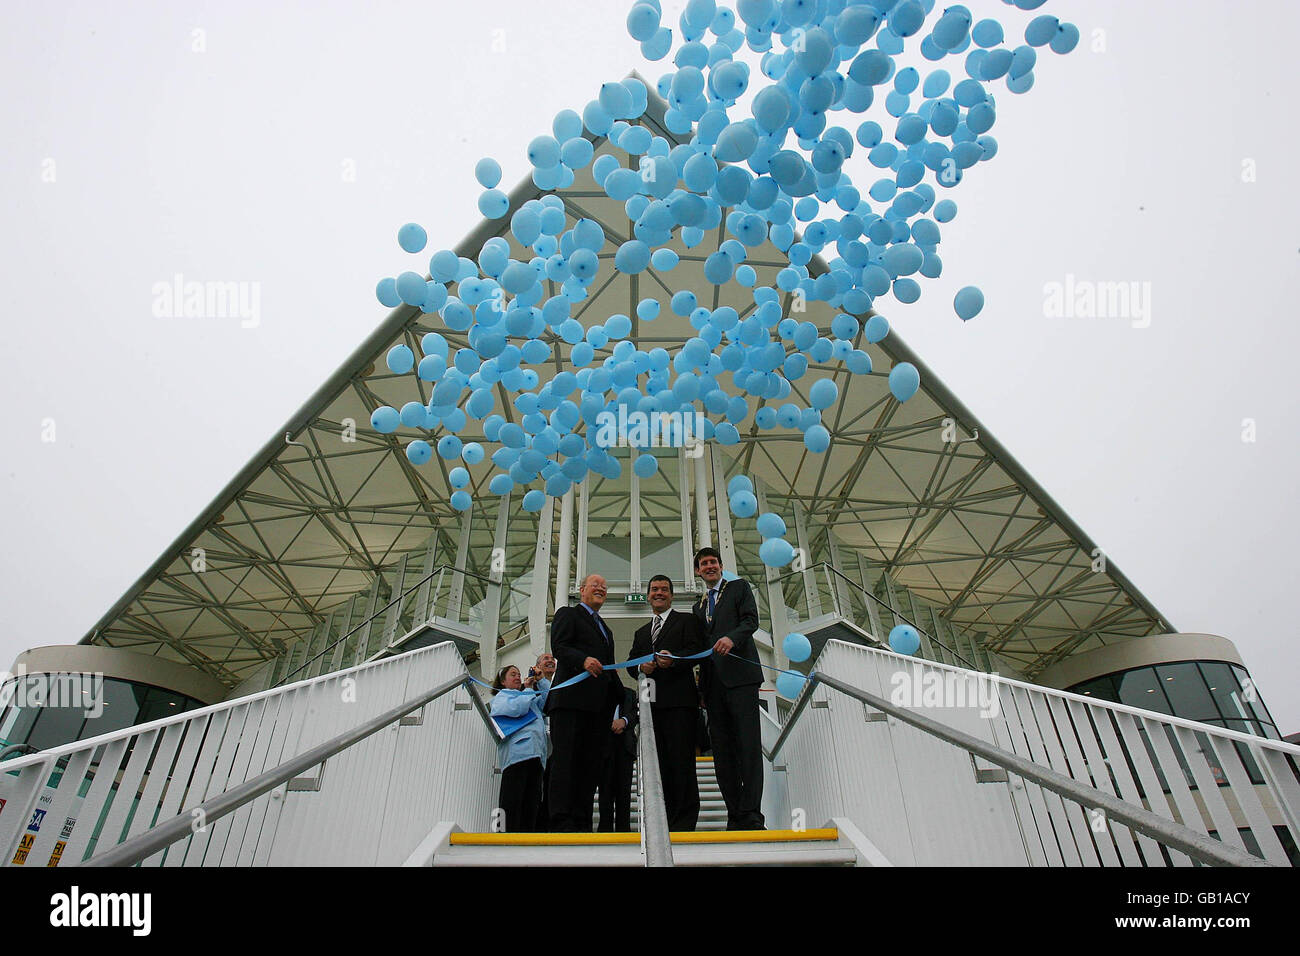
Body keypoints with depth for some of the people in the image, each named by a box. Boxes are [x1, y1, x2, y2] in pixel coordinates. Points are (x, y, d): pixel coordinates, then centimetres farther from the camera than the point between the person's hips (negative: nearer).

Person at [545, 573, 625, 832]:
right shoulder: (567, 614, 8)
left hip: (599, 703, 7)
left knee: (590, 762, 3)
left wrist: (620, 694, 15)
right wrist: (583, 660, -25)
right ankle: (561, 822, -8)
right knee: (565, 759, -8)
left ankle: (582, 823, 6)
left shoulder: (605, 629, 31)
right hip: (572, 697, -7)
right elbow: (559, 647, -8)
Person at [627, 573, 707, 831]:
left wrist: (674, 659, -23)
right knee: (660, 762, 6)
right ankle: (667, 818, 13)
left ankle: (685, 820, -2)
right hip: (651, 703, 6)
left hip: (679, 701, -5)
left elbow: (697, 650, -6)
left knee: (681, 760, -8)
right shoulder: (642, 632, 27)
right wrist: (641, 667, -5)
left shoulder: (687, 621, 9)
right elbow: (631, 662, 18)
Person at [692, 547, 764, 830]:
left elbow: (751, 619, -4)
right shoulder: (699, 605, 26)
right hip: (713, 683, 6)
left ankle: (750, 815, -10)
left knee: (748, 745, -11)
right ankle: (735, 816, 6)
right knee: (722, 751, 2)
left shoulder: (739, 587, 11)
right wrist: (701, 683, 14)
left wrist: (732, 637, -23)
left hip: (740, 676, -5)